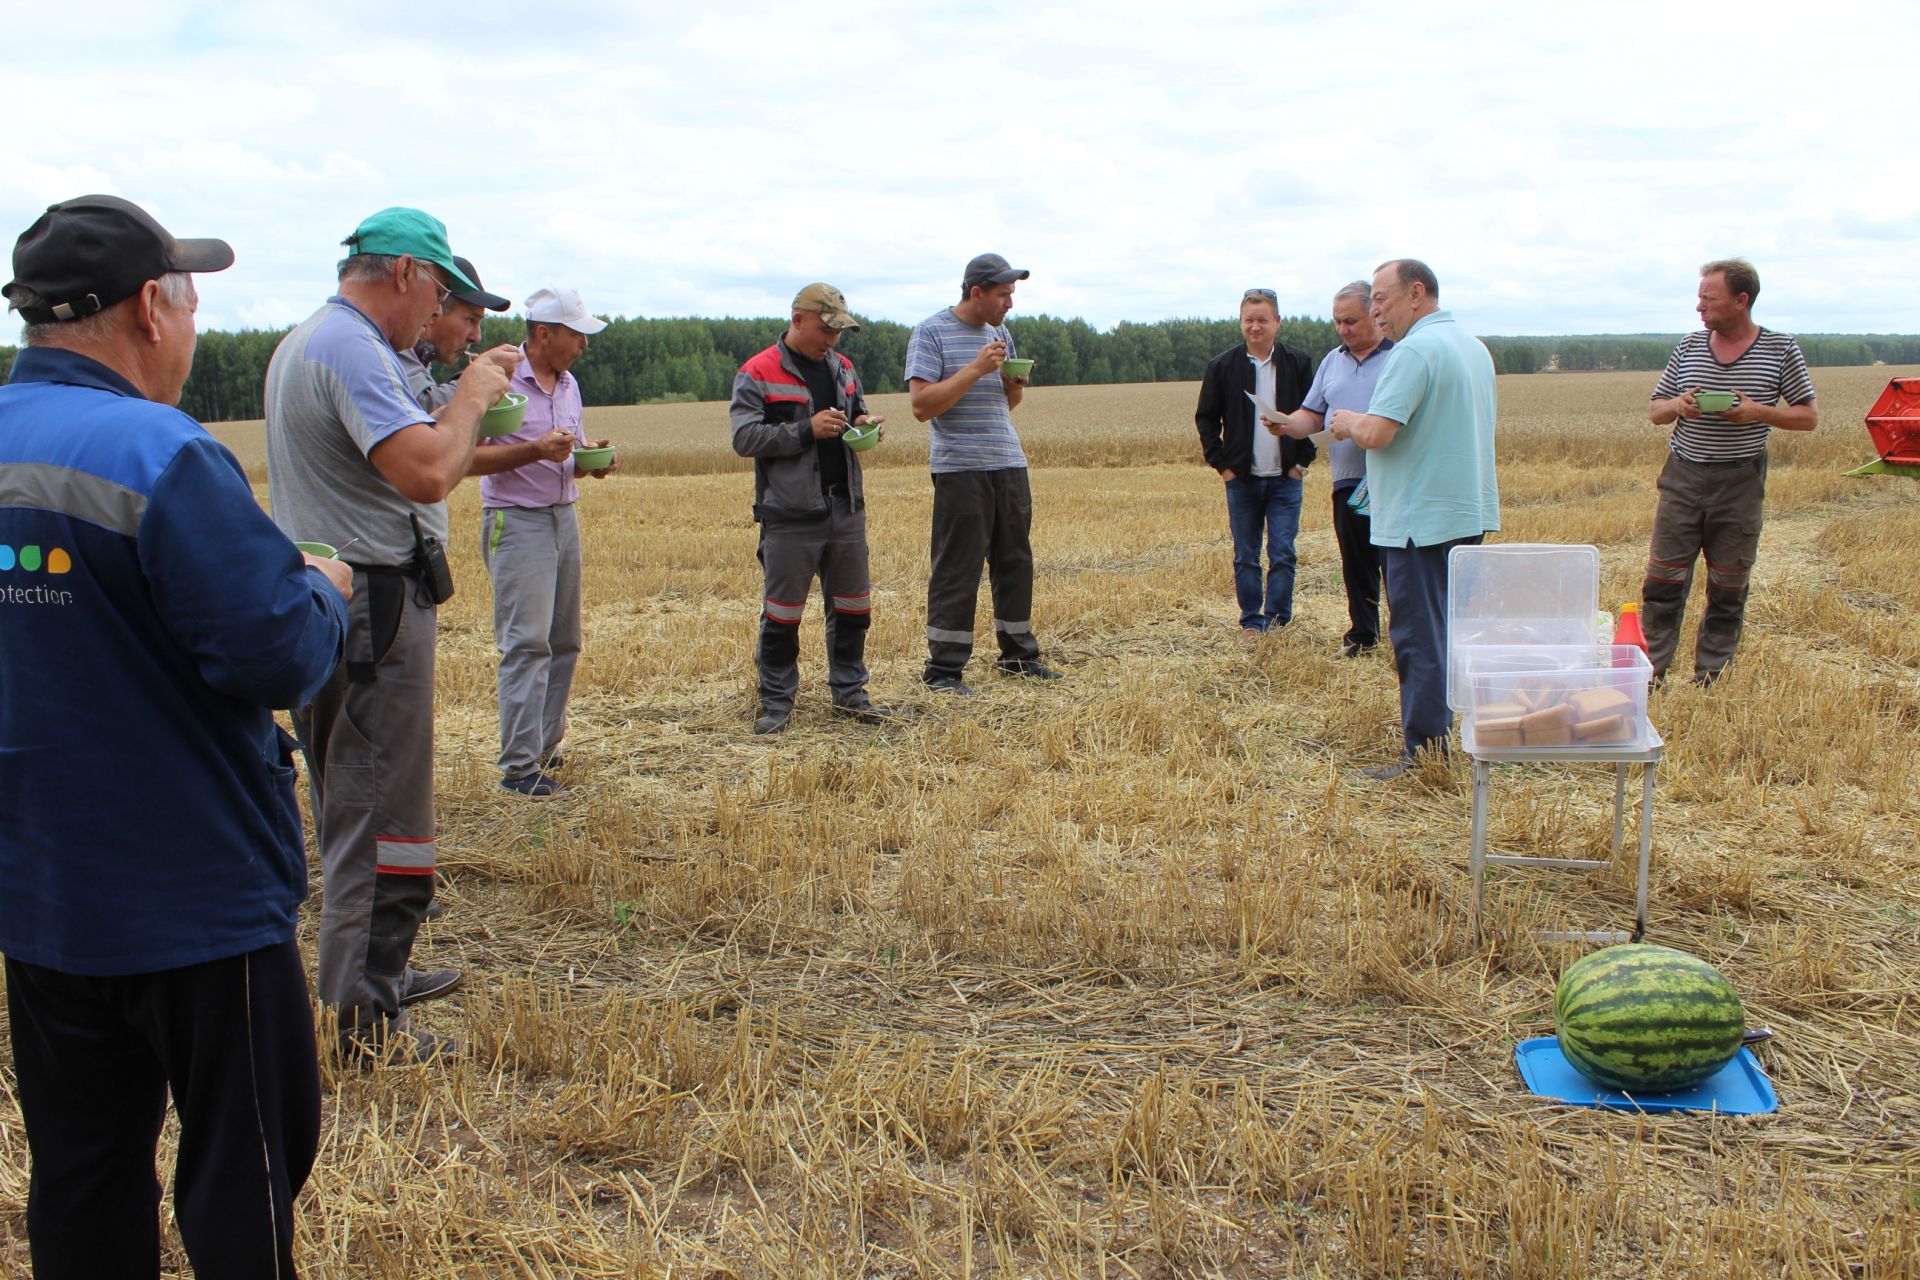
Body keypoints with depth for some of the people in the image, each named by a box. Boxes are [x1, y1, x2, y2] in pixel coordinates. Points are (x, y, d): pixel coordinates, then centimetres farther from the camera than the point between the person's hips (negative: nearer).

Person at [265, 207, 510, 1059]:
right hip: (373, 604, -11)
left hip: (322, 600, 11)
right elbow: (427, 474, -28)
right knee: (379, 818, -4)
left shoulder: (302, 344, 17)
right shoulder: (354, 350, -17)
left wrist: (455, 410, 11)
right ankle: (364, 1021, 3)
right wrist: (470, 398, -12)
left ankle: (377, 972, 34)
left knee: (354, 809, 20)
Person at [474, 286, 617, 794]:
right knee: (527, 642, -11)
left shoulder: (569, 384, 14)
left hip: (564, 517, 8)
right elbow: (467, 458, -15)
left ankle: (546, 745, 19)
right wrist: (535, 450, -24)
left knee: (565, 641, 8)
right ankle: (519, 766, -9)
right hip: (516, 521, -8)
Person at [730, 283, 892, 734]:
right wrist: (807, 430, -21)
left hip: (846, 509, 6)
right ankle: (776, 701, 13)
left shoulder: (842, 367, 13)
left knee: (852, 607, 12)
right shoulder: (758, 374, -7)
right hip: (791, 515, -6)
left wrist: (864, 424, 2)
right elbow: (745, 438, -13)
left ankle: (849, 691, 25)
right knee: (783, 613, 2)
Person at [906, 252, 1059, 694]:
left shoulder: (1000, 332, 15)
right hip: (960, 470, -7)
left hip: (1009, 463, 7)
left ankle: (1018, 655, 21)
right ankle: (943, 669, 3)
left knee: (1015, 562, 10)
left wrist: (1015, 386, 1)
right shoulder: (931, 331, -6)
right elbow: (922, 405, -15)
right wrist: (976, 369, -19)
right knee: (956, 571, -5)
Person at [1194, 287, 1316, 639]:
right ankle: (1251, 622, 15)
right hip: (1241, 479, 1)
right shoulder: (1222, 366, 1)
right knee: (1245, 558, 6)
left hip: (1286, 478, -1)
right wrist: (1220, 463, 0)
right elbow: (1205, 418, 7)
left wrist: (1302, 460, -1)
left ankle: (1276, 621, 6)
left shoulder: (1298, 363, 1)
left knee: (1282, 555, -2)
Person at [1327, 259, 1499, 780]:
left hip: (1421, 518, -10)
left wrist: (1349, 423, -2)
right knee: (1456, 630, 18)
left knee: (1419, 639, -4)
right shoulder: (1474, 346, 14)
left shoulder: (1414, 351, -17)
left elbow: (1377, 433, -25)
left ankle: (1425, 754, -1)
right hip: (1471, 514, 10)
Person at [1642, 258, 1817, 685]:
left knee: (1728, 589, 7)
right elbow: (1654, 411, 13)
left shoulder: (1781, 350, -1)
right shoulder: (1689, 347, 6)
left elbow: (1809, 417, 3)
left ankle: (1710, 682, 17)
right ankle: (1650, 674, 8)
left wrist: (1758, 412, -15)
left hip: (1741, 484, -2)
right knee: (1663, 580, -1)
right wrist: (1677, 405, -11)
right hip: (1683, 477, 2)